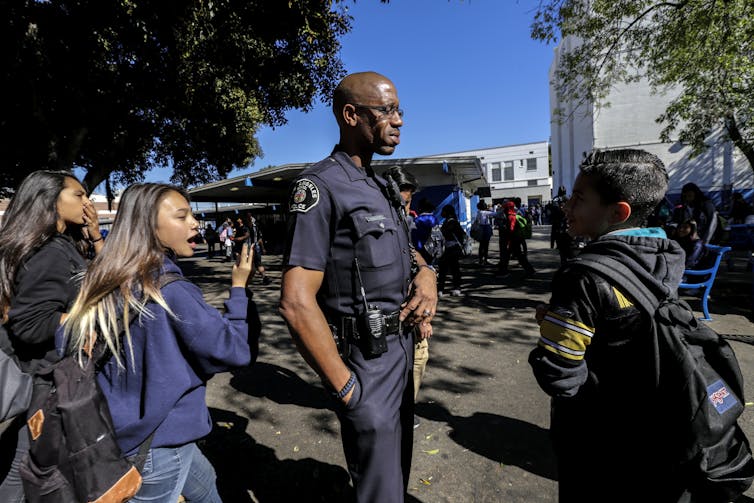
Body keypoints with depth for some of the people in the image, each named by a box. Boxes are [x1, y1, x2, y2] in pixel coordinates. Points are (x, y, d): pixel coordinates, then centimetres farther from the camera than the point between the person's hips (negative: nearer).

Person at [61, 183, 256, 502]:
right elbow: (234, 350, -21)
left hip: (122, 432, 8)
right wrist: (239, 288, -12)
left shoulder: (103, 283, -2)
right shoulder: (170, 290, -26)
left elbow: (64, 349, 7)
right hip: (159, 442, -8)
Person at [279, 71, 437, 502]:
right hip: (368, 362, -8)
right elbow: (297, 302, -24)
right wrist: (345, 387, -18)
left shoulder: (382, 186, 9)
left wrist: (426, 273, -2)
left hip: (402, 348, 8)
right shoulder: (320, 186, -18)